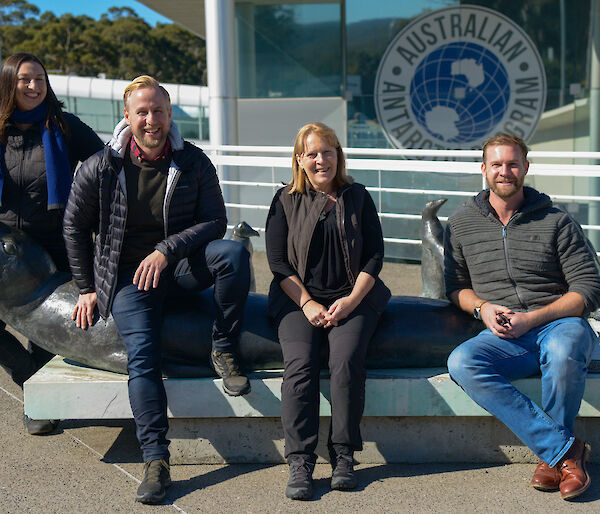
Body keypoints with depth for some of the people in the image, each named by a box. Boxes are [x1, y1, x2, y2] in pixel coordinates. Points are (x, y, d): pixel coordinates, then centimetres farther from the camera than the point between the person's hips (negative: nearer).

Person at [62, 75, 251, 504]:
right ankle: (156, 459, -20)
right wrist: (87, 288, 8)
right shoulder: (100, 168, -3)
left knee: (234, 253, -29)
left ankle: (224, 350, -13)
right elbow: (75, 227, 8)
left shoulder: (194, 163, -2)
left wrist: (167, 250, -19)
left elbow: (215, 220, -5)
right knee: (142, 353, -23)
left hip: (182, 264, 1)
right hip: (129, 275, -1)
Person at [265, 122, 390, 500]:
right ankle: (300, 462, -21)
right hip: (299, 299, 0)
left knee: (346, 359, -27)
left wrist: (351, 300, -8)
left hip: (353, 298, 0)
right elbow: (277, 260, 4)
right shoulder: (286, 200, 10)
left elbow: (375, 255, 7)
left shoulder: (358, 197, 10)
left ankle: (344, 455, -15)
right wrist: (308, 303, -9)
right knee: (299, 363, -25)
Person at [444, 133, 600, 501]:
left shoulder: (557, 222, 4)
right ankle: (566, 449, -26)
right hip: (503, 338, 2)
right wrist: (482, 308, -4)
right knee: (461, 363, -30)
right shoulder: (461, 225, 11)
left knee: (563, 351, -39)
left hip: (559, 323, -2)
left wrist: (532, 319, -13)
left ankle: (552, 456, -12)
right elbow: (455, 285, 19)